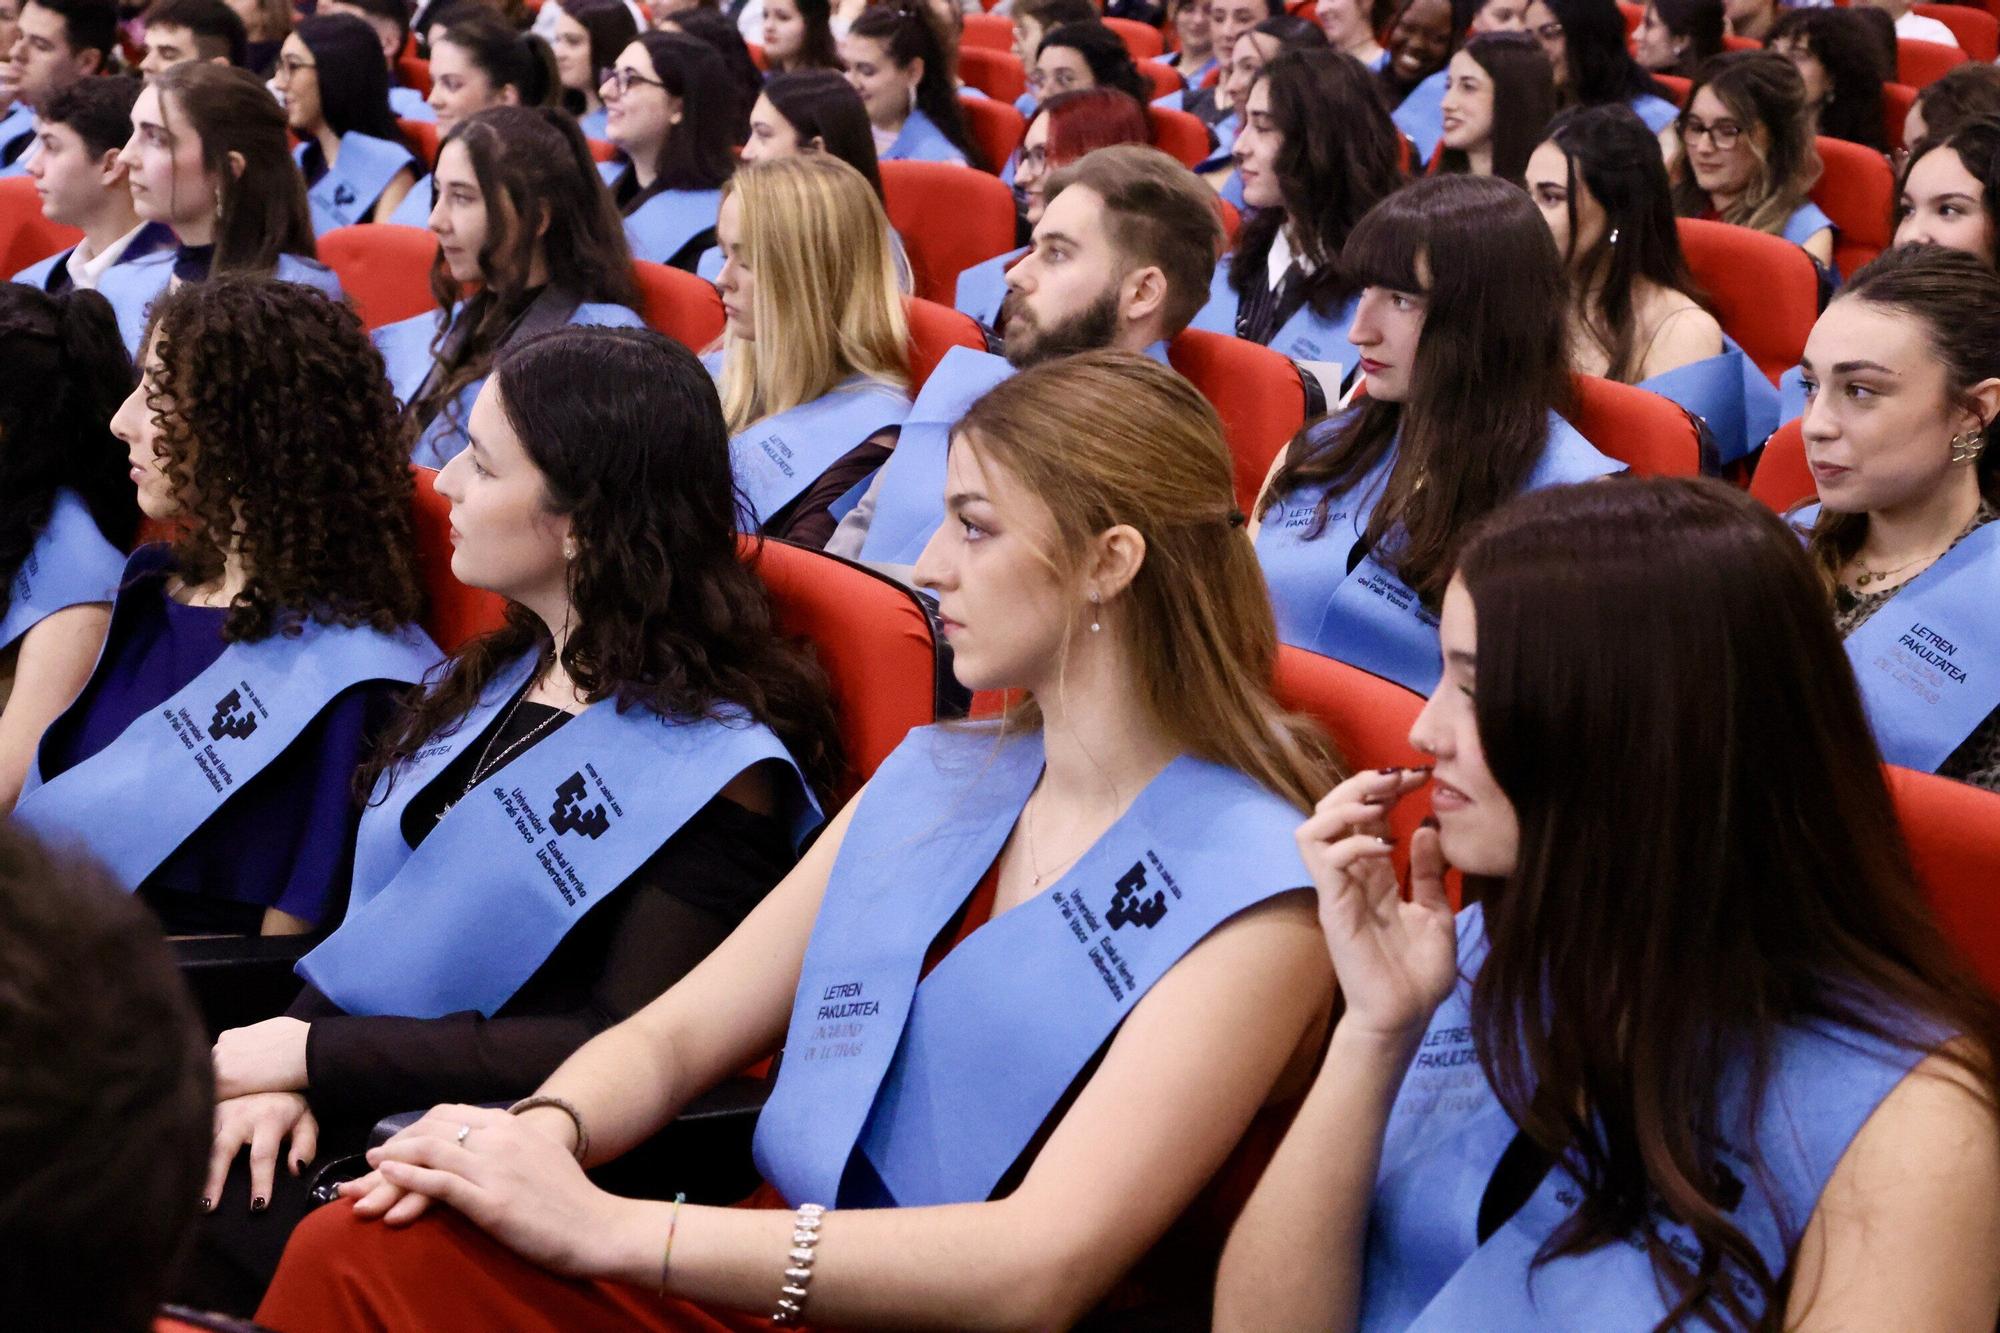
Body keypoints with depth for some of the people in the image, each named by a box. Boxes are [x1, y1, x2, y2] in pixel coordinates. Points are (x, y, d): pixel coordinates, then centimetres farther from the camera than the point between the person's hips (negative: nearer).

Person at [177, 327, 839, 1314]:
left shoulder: (710, 768, -11)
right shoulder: (493, 681, 14)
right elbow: (372, 918, 15)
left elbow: (630, 1052, -16)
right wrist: (286, 1061, -6)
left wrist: (318, 1054, -16)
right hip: (333, 1115, 7)